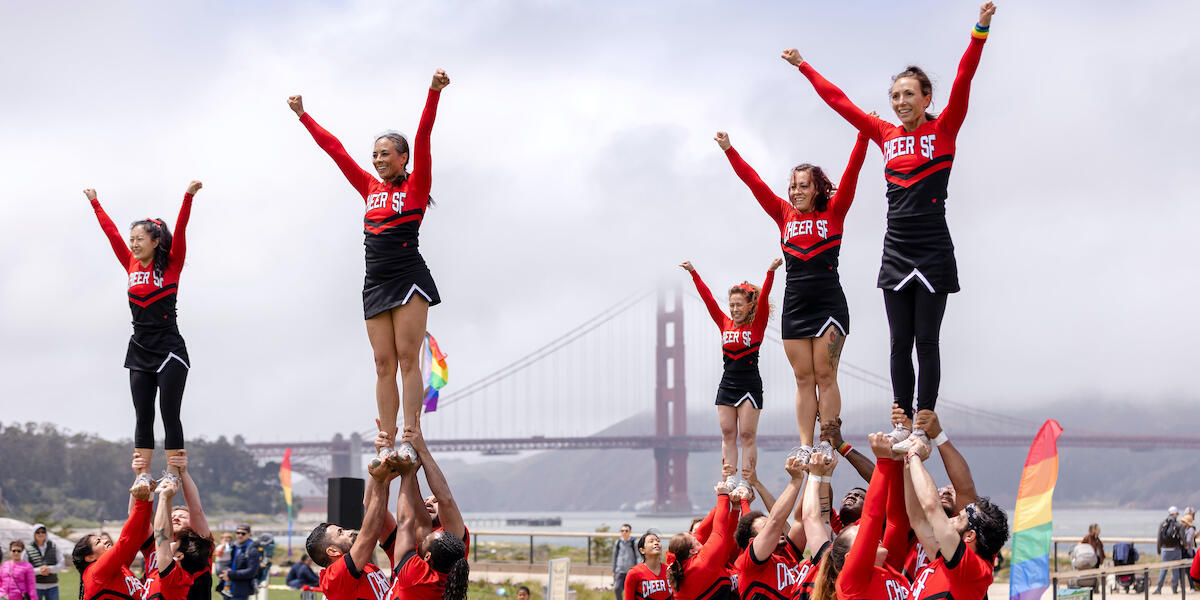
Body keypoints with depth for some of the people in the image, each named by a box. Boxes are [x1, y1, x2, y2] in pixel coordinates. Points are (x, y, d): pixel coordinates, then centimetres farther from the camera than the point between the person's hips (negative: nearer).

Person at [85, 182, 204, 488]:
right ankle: (143, 477, 4)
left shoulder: (171, 265, -2)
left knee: (169, 415, -5)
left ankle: (173, 477, -3)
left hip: (169, 350, -5)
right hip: (140, 352, 5)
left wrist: (188, 196, -25)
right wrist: (95, 203, 26)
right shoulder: (131, 265, 9)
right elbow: (111, 232, 18)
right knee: (143, 417, 3)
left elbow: (180, 230, -14)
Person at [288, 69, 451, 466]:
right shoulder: (370, 188, 17)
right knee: (384, 365, 2)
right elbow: (334, 149, 22)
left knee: (407, 359, -10)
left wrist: (434, 94, -20)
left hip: (409, 278, -6)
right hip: (376, 282, 6)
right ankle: (386, 446, 0)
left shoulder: (415, 187, 3)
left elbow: (422, 140, -9)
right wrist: (303, 116, 27)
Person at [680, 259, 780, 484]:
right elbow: (707, 298, 9)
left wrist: (770, 273, -25)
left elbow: (763, 298, -14)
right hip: (727, 385, 5)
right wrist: (693, 273, 7)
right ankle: (728, 481, 0)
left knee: (747, 435, -5)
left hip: (750, 385, -5)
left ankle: (746, 482, -6)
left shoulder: (757, 326, -2)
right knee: (728, 434, 1)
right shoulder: (725, 324, 9)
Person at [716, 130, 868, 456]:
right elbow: (754, 182, 12)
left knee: (825, 376, -5)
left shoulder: (833, 213, 3)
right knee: (804, 379, 3)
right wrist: (729, 150, 11)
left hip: (829, 303, -4)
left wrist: (863, 136, -16)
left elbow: (851, 173, -6)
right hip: (795, 304, 4)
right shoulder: (785, 215, 11)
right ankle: (805, 450, 0)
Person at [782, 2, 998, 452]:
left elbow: (963, 83, -12)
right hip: (896, 253, 5)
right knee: (900, 343, 4)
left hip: (933, 252, -4)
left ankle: (923, 427, -2)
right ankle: (901, 424, 6)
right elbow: (838, 101, 18)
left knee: (926, 342, -3)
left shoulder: (943, 129, 0)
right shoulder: (886, 135, 11)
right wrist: (803, 66, 23)